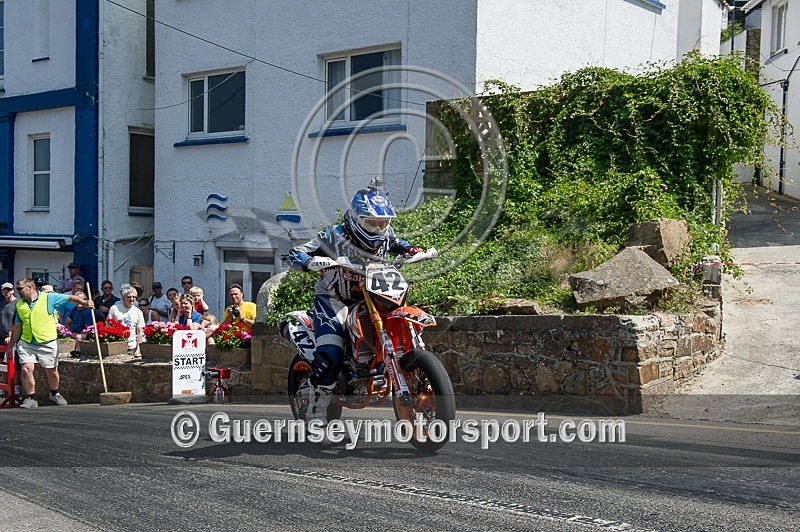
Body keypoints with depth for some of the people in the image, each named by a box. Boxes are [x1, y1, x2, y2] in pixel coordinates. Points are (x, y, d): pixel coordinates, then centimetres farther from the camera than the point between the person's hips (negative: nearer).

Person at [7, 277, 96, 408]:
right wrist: (11, 344, 16)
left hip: (47, 343, -2)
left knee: (52, 372, 7)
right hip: (26, 343, 2)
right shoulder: (19, 305, 9)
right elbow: (17, 326, 15)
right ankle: (30, 399, 0)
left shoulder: (49, 298, -3)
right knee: (26, 369, -12)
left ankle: (54, 394, 31)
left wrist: (85, 303, -19)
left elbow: (70, 298, -4)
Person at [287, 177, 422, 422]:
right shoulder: (335, 236, -17)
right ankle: (316, 412, -16)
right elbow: (295, 253, -19)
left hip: (366, 298, 6)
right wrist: (311, 262, -41)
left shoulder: (384, 238, -1)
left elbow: (396, 243, 25)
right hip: (332, 299, -6)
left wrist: (413, 251, 4)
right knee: (330, 354, -25)